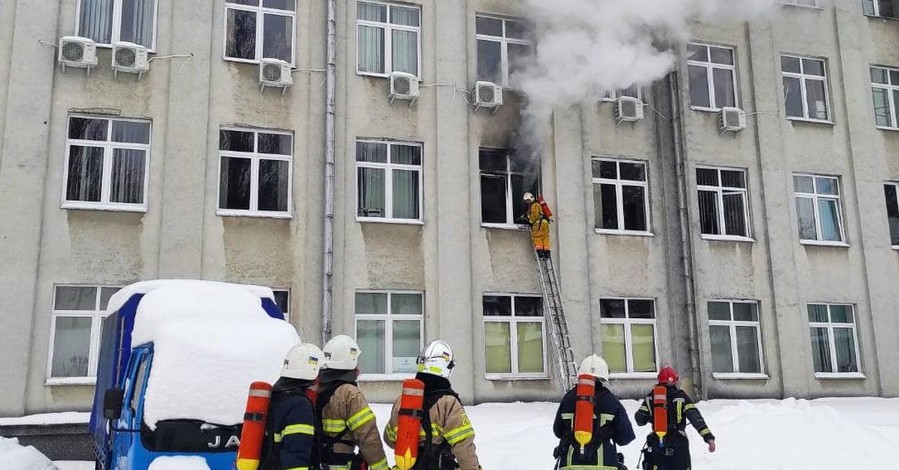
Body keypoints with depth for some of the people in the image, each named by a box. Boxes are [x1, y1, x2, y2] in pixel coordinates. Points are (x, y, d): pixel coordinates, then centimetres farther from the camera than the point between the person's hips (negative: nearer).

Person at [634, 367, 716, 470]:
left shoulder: (651, 397, 2)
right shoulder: (681, 397, -5)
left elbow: (640, 419, 3)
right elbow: (696, 417, -14)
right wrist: (708, 436, -17)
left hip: (656, 444, 2)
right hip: (679, 444, -2)